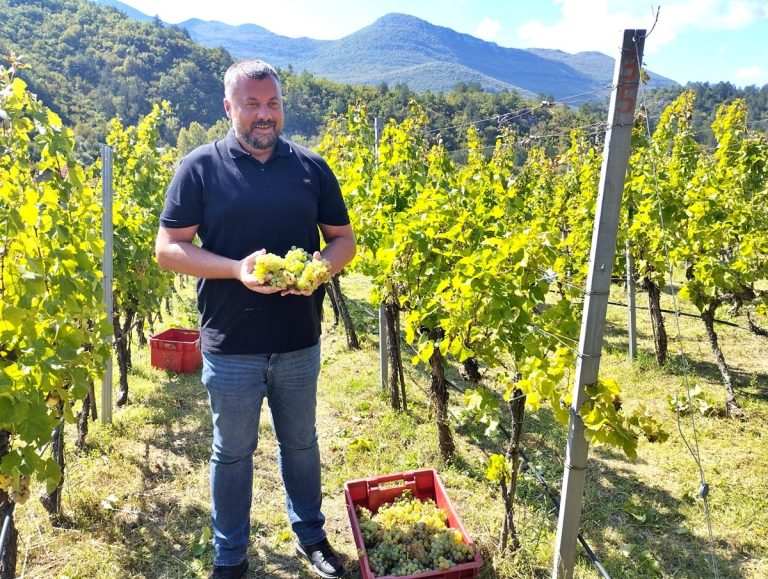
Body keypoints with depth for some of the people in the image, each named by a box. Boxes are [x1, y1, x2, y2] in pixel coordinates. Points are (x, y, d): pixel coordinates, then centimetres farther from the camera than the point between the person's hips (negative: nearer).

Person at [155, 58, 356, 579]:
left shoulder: (312, 167, 2)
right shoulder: (200, 168, -4)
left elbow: (344, 239, 7)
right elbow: (168, 248, -5)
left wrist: (319, 268, -16)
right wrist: (237, 269, -21)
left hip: (300, 342, 2)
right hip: (231, 345, -2)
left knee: (301, 442, 20)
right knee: (233, 452, 15)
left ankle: (310, 534, 43)